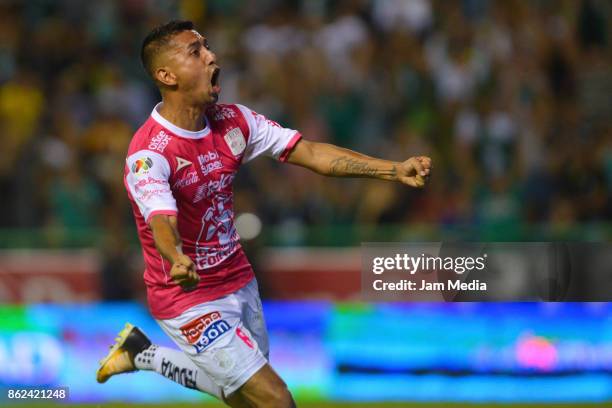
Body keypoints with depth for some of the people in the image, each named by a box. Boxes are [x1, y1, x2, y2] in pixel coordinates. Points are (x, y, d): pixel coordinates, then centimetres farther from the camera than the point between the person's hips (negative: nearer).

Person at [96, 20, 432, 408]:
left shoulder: (232, 121, -2)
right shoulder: (149, 152, -24)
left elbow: (309, 153, -4)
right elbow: (162, 220, -39)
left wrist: (394, 169, -13)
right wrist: (178, 261, -62)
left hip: (238, 281, 8)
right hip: (190, 299, -8)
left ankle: (143, 354, 37)